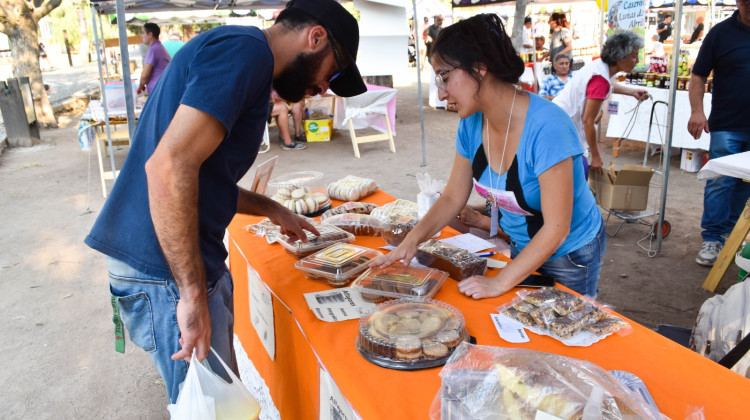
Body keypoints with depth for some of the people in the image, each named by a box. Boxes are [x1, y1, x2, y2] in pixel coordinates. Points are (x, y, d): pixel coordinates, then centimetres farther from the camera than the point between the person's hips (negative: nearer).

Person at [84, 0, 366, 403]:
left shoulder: (236, 49, 18)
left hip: (186, 263, 10)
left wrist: (271, 209, 27)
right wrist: (194, 294, -22)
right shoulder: (245, 51, -15)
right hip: (166, 271, -10)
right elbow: (169, 167, -26)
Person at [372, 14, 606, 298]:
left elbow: (556, 228, -29)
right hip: (522, 247, 6)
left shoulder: (546, 126, -32)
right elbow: (453, 197, -3)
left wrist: (501, 282, -28)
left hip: (570, 253, -6)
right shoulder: (471, 124, -11)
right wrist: (412, 240, -18)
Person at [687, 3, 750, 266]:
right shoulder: (721, 33, -2)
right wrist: (696, 111, -17)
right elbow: (698, 76, -4)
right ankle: (712, 239, 4)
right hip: (727, 125, -3)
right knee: (720, 183, -4)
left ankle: (728, 232, 25)